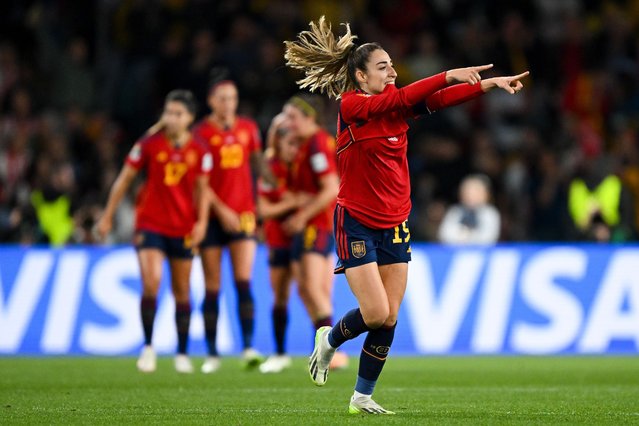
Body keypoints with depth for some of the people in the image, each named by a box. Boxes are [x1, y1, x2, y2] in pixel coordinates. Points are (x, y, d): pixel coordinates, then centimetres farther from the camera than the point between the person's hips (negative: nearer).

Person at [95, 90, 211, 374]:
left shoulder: (200, 151, -1)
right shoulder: (149, 144, -5)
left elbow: (202, 188, 8)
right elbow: (124, 179, 3)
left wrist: (201, 222, -6)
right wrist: (107, 216, 4)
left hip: (183, 229, 2)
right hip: (150, 224, -2)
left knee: (182, 291, 8)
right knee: (151, 282, -18)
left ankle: (182, 353, 19)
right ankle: (148, 347, -3)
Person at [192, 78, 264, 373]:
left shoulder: (248, 128, 8)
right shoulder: (202, 132, -4)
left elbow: (257, 163, 21)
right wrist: (221, 210, -13)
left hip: (243, 213, 2)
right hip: (212, 215, -2)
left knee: (243, 281, -10)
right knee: (212, 288, 1)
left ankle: (248, 348, -13)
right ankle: (212, 353, 8)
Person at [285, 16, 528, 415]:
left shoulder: (396, 105, 3)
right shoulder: (351, 106, -14)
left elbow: (437, 99, -12)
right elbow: (402, 98, -29)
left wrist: (489, 83, -24)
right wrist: (450, 75, -36)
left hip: (395, 225, 6)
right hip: (356, 223, -6)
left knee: (390, 318, 3)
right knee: (377, 313, -12)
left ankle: (363, 397, 14)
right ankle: (329, 340, 19)